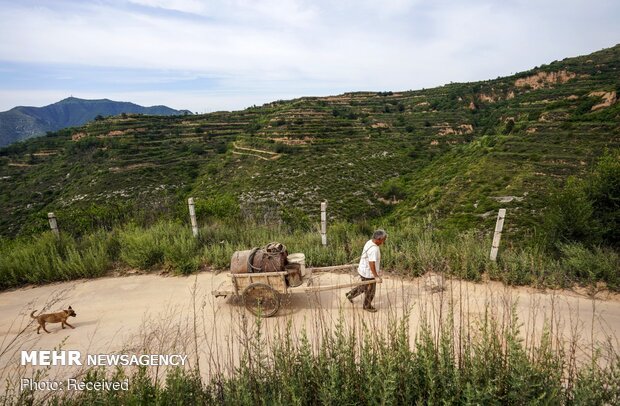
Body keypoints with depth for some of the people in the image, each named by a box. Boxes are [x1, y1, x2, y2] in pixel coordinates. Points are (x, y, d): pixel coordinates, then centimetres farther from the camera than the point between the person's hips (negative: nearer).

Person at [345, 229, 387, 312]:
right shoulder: (373, 249, -32)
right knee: (370, 291, 14)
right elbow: (372, 264, -32)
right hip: (368, 273, -9)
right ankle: (367, 306, 35)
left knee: (364, 287, 28)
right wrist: (376, 276, -28)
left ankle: (350, 295, 41)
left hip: (365, 270, 9)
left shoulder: (370, 242, 0)